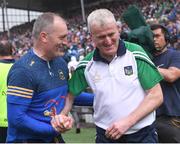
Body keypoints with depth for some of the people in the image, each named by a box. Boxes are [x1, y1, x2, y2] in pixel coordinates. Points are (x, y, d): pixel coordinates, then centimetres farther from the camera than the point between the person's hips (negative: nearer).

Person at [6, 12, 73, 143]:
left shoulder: (61, 63, 2)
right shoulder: (23, 70, -22)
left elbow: (70, 95, 17)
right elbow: (16, 118, -25)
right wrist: (53, 129, -24)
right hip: (27, 139, -7)